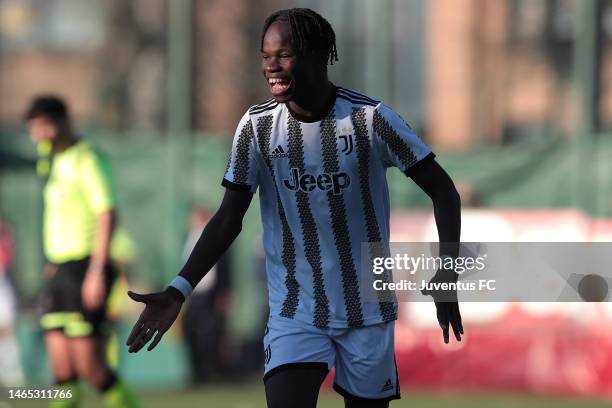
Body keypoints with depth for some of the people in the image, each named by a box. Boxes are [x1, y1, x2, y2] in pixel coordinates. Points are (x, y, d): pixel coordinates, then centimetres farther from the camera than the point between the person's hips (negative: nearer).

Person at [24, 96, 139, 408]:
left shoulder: (86, 159, -9)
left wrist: (97, 272, -21)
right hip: (58, 269, 8)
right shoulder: (54, 161, 17)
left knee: (89, 366, -10)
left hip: (84, 268, -8)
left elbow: (107, 214, -16)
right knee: (62, 371, 2)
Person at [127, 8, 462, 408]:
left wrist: (447, 273, -16)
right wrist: (179, 291, -13)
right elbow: (229, 219, -1)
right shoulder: (257, 126, -5)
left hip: (366, 310, -1)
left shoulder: (371, 119, -11)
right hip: (294, 311, 1)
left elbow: (442, 190, -5)